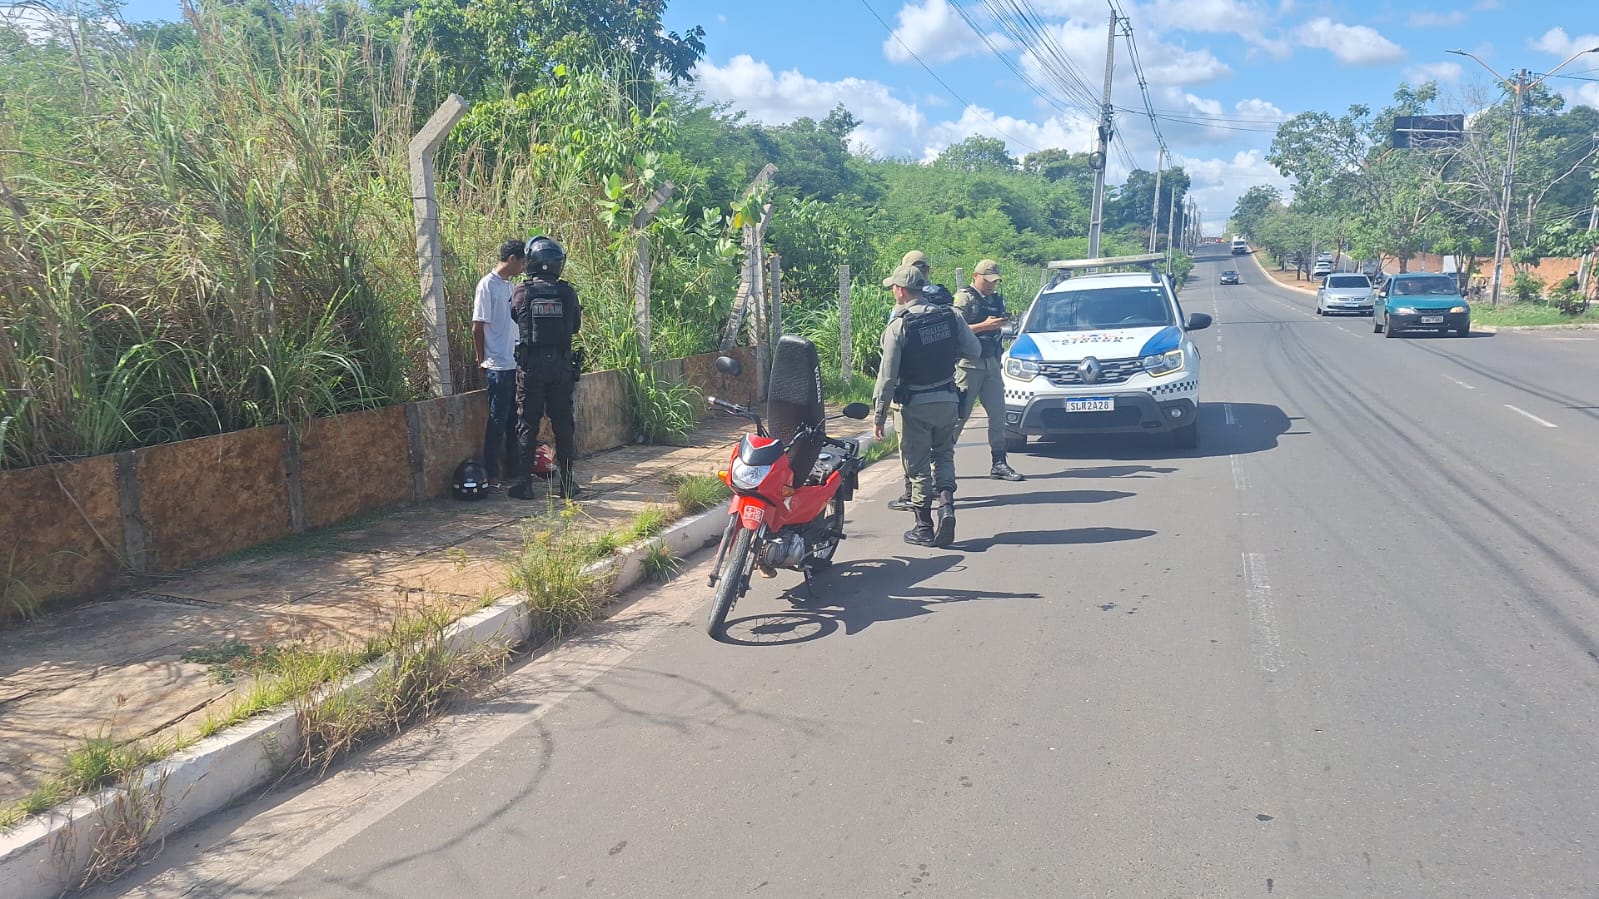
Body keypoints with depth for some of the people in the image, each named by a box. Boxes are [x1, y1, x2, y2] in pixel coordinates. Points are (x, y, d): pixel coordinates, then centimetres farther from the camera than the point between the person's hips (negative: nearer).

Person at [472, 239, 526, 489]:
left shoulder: (509, 285, 14)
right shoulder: (488, 285, -11)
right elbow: (477, 328, -10)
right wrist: (482, 361, -5)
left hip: (515, 364, 8)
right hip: (499, 366, -8)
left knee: (515, 420, 12)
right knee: (497, 421, -3)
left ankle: (512, 470, 22)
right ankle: (492, 475, 5)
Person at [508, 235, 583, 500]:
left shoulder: (521, 292, -5)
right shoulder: (567, 292, -2)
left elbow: (514, 320, 9)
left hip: (530, 366, -1)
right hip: (561, 366, 1)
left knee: (528, 426, 6)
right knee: (563, 424, 9)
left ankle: (524, 484, 7)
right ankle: (566, 482, 13)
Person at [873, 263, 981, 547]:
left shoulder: (898, 325, -14)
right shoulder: (950, 316, 0)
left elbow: (887, 374, -15)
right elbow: (974, 350, 6)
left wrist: (879, 415, -10)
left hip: (916, 405, -4)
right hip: (948, 399, 4)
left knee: (918, 465, 6)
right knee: (943, 455, 22)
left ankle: (923, 528, 11)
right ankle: (946, 504, 1)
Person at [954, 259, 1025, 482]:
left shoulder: (997, 300, 16)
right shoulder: (965, 298, -6)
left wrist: (1002, 321, 8)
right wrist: (985, 325, -20)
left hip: (991, 364, 7)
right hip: (968, 364, -7)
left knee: (998, 415, 5)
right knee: (959, 415, -4)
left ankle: (999, 464, 9)